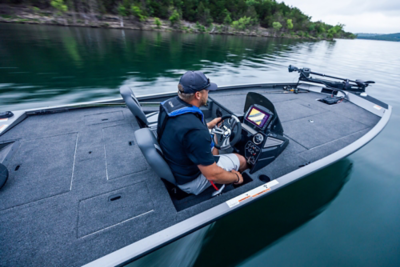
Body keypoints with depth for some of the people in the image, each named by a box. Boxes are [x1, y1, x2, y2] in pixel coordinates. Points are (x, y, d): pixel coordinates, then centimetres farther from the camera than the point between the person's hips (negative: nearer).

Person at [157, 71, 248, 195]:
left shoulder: (170, 104, -12)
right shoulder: (195, 131, -38)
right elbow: (212, 175, -29)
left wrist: (208, 125, 13)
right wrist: (236, 178, -9)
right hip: (190, 181, -7)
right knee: (241, 160, 7)